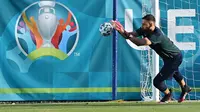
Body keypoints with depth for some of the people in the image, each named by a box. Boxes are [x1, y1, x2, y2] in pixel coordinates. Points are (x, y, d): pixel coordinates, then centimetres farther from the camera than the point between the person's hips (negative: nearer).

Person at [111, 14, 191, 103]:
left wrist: (127, 35, -52)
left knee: (157, 81, -9)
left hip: (175, 58, -9)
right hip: (169, 57, 9)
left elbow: (140, 43, -51)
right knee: (174, 71, 36)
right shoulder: (144, 30, -14)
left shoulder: (157, 35, -38)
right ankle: (185, 88, 63)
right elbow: (131, 35, -22)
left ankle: (168, 94, 22)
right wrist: (121, 31, -38)